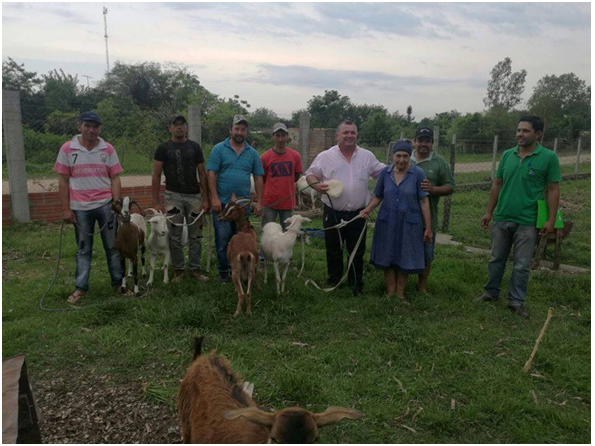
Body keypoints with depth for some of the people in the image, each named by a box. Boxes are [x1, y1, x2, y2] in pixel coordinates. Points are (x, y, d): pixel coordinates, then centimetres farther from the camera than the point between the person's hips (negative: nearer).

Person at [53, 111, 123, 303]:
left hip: (106, 205, 0)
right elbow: (63, 180, 2)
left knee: (112, 246, 7)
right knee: (83, 249, 10)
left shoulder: (108, 149, 2)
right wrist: (66, 208, -2)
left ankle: (118, 282, 17)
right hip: (80, 208, 0)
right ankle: (80, 287, 17)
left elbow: (114, 178, 4)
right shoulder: (67, 148, 0)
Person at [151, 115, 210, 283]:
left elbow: (202, 174, 7)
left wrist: (205, 199, 1)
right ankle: (178, 270, 14)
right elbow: (156, 176, 1)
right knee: (175, 237, 3)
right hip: (173, 196, -2)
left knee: (195, 236, 5)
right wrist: (156, 202, -5)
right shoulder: (163, 148, 1)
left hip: (194, 196, 2)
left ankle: (195, 268, 16)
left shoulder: (194, 147, 7)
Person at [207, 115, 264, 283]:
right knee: (223, 239, 1)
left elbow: (258, 178, 8)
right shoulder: (219, 149, -2)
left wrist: (259, 202, 3)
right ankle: (224, 270, 14)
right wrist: (214, 198, -14)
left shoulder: (252, 153, 8)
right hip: (222, 203, -3)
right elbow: (211, 174, -6)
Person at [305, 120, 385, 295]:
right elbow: (310, 174, 2)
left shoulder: (367, 156, 5)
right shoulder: (325, 156, -2)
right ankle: (333, 282, 29)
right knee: (333, 250, 12)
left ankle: (356, 284, 27)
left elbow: (383, 172, 13)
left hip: (358, 214, 1)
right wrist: (317, 185, -19)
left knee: (357, 251, 11)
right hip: (333, 213, -1)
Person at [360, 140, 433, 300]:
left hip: (409, 224, -2)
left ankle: (400, 293, 23)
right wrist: (367, 209, -11)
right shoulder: (385, 173, 0)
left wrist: (428, 227, -7)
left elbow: (424, 202, -7)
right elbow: (378, 196, 8)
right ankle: (390, 293, 21)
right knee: (387, 258, 8)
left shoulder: (418, 174, -8)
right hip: (387, 223, 2)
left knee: (404, 260, 8)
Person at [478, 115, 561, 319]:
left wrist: (551, 220, -10)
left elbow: (553, 190, -6)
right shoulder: (507, 155, 4)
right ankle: (491, 292, 30)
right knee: (496, 259, 15)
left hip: (527, 222, -3)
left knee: (522, 265, 6)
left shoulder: (548, 157, -7)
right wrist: (489, 212, 7)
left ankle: (516, 301, 19)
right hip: (501, 219, 4)